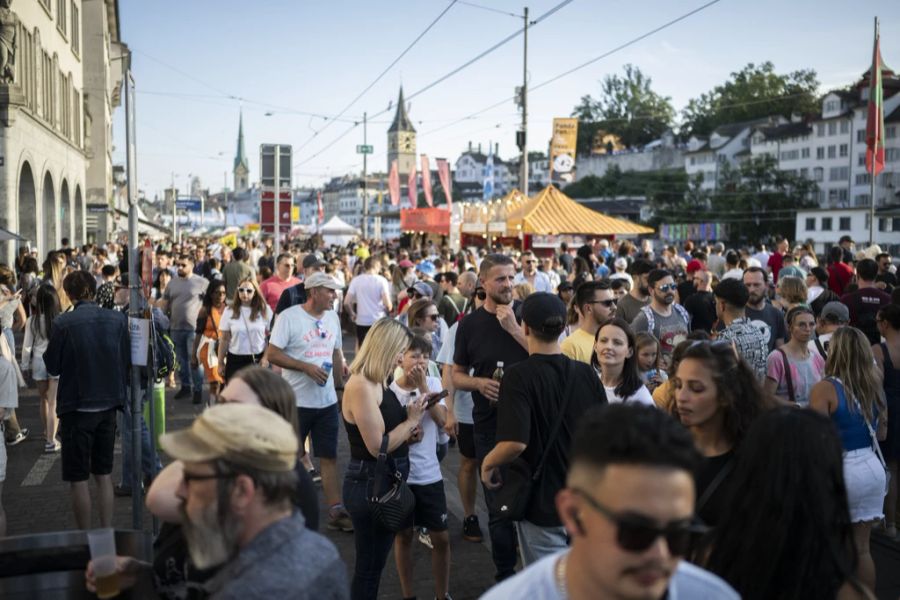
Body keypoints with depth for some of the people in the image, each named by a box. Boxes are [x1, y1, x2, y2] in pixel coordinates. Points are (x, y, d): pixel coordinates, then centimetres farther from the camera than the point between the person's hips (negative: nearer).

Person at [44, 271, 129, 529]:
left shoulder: (63, 323, -15)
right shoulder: (118, 319, -4)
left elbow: (52, 367, -6)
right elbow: (127, 360, 1)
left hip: (77, 407, -4)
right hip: (108, 404, 4)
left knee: (78, 478, 7)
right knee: (104, 474, 16)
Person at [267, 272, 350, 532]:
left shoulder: (332, 317, 8)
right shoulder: (289, 317, -12)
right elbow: (272, 354, -14)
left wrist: (339, 385, 16)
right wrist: (307, 367, -19)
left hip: (327, 401, 5)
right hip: (297, 401, -5)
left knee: (329, 455, 6)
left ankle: (335, 510, 11)